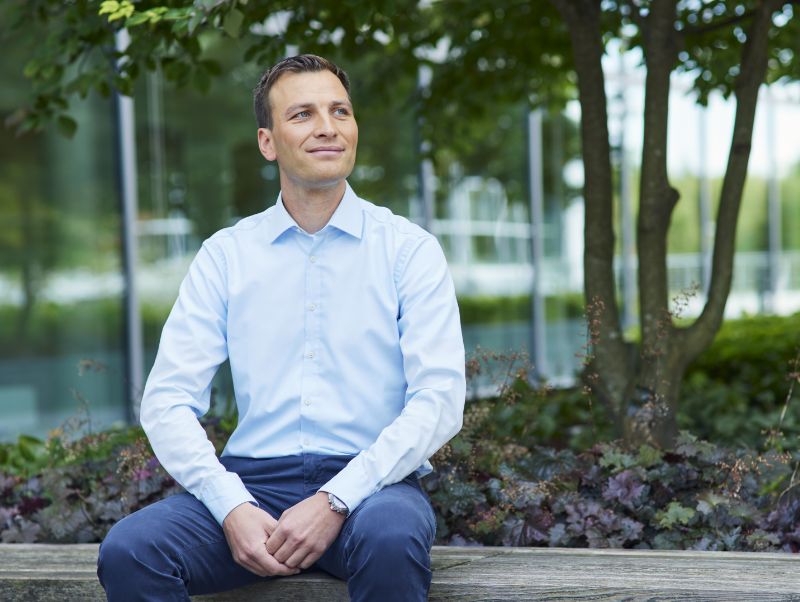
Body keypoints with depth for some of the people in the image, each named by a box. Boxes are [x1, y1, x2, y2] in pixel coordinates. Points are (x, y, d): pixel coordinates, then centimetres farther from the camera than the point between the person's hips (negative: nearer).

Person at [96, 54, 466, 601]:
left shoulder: (410, 249, 5)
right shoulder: (225, 255, 10)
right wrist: (233, 509, -13)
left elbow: (439, 400, -5)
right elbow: (168, 401, 4)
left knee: (391, 540, -37)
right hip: (254, 480, 2)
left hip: (370, 481, -2)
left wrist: (336, 501, -17)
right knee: (128, 550, -26)